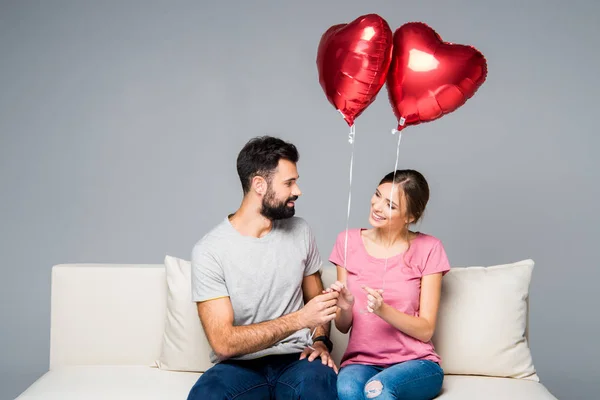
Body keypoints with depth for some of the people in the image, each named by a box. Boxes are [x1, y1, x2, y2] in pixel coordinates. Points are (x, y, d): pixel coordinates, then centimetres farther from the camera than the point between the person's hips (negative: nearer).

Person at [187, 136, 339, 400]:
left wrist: (320, 341, -4)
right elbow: (223, 343, -17)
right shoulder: (210, 250, -11)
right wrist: (300, 319, -23)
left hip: (295, 359, 2)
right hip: (239, 365, -2)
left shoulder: (300, 232, 4)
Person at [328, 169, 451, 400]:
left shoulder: (428, 249, -3)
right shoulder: (349, 242, 3)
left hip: (416, 363, -1)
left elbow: (425, 330, -5)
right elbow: (343, 327, 5)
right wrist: (345, 307, -18)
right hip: (361, 361, 2)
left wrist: (382, 310, -22)